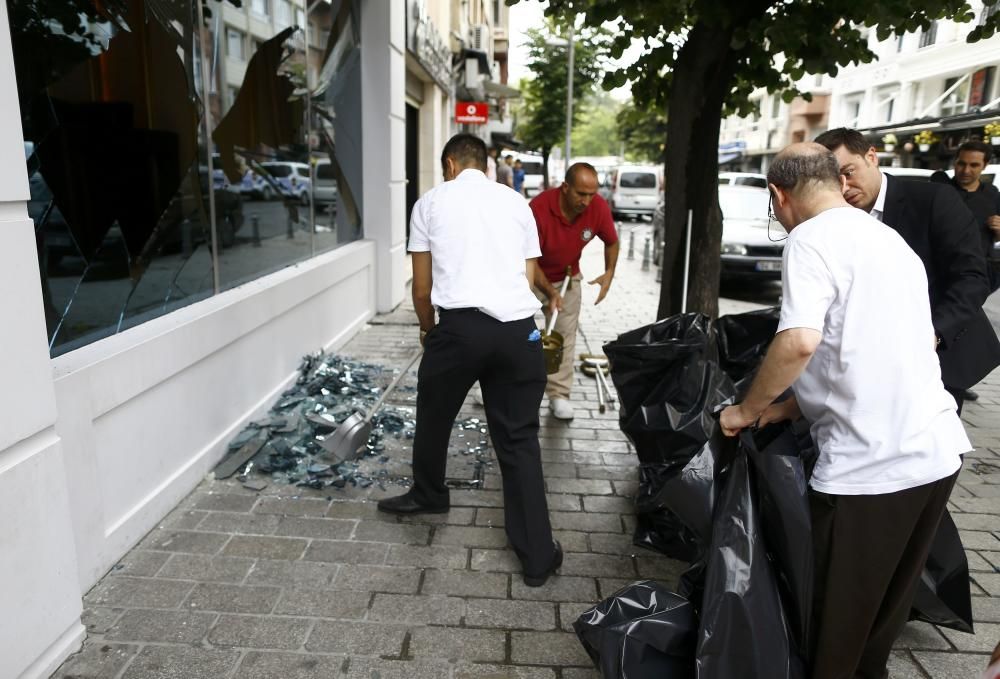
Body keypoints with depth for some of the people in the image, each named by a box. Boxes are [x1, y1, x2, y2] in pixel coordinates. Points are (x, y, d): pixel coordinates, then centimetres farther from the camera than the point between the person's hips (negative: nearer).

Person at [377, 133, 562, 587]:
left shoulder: (431, 202, 12)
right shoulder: (516, 202, 18)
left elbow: (422, 285, 13)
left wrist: (427, 328, 30)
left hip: (460, 325, -2)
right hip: (519, 328, 3)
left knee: (433, 416, 24)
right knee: (519, 439, 11)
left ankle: (428, 495, 48)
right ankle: (537, 557, 16)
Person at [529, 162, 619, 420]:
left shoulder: (599, 208, -20)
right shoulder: (539, 208, -33)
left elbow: (611, 242, 1)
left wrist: (609, 272, -14)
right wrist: (549, 292, -34)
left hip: (568, 277, 3)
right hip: (532, 277, -3)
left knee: (564, 336, 3)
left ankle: (558, 394, 12)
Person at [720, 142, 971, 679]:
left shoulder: (811, 239, -10)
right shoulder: (890, 239, 16)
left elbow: (801, 341, -25)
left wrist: (748, 410, -9)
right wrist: (792, 407, 19)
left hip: (868, 464, -8)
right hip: (936, 450, 8)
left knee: (834, 621, 12)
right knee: (885, 604, 25)